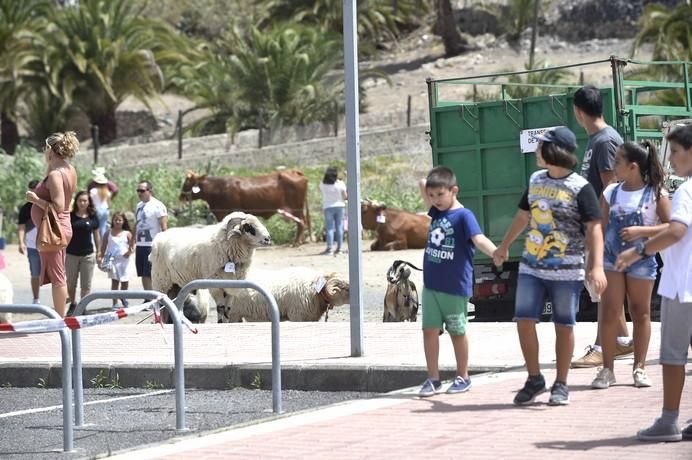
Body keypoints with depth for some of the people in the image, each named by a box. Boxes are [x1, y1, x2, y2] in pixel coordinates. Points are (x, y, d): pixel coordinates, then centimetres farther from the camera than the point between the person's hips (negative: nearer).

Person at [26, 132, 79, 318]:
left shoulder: (55, 175, -19)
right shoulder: (70, 170, 9)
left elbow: (57, 206, -27)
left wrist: (35, 199, -16)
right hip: (63, 227, 10)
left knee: (56, 276, -7)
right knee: (58, 276, 15)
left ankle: (59, 319, -5)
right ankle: (60, 316, 20)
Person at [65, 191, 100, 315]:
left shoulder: (92, 217, 1)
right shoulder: (70, 216, -3)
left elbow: (96, 235, 8)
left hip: (88, 255, 0)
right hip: (71, 254, 0)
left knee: (86, 285, 2)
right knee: (71, 283, 11)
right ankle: (72, 304, 29)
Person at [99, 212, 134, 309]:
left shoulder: (127, 234, 4)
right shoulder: (108, 233, 6)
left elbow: (132, 247, 4)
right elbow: (103, 247, 7)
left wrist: (130, 251, -18)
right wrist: (100, 257, -4)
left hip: (124, 260, 0)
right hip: (112, 260, 0)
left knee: (125, 281, 6)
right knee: (114, 281, -6)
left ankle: (123, 298, 33)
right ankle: (115, 303, -3)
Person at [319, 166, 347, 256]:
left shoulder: (323, 184, -7)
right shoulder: (340, 184, -8)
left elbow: (320, 190, 13)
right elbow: (345, 196, -5)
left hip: (328, 207, 0)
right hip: (339, 206, 0)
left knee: (330, 228, 0)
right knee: (339, 227, 6)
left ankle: (330, 248, -8)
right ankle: (339, 248, 7)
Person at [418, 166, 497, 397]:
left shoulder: (463, 216, -14)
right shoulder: (435, 212, 6)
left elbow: (478, 238, -32)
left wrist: (495, 252, -44)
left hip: (455, 286, -6)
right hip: (431, 284, 6)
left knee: (457, 331, 6)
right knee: (429, 330, 4)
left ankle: (462, 377, 18)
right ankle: (433, 378, 10)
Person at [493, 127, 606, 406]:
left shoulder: (580, 188, -9)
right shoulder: (536, 181, 9)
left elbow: (594, 228, -13)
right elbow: (523, 216, 24)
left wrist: (597, 266, -23)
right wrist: (504, 246, 32)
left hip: (567, 270, -5)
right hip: (531, 267, 5)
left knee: (564, 326, 3)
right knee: (524, 320, -1)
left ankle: (561, 385, 13)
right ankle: (534, 379, 13)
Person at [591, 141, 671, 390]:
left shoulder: (656, 194, -6)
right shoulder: (611, 192, 4)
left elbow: (671, 227, -9)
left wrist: (640, 231, -20)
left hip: (641, 259, -2)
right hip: (611, 258, 2)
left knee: (640, 313, 7)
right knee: (609, 313, -3)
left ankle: (639, 368, 15)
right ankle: (607, 369, 2)